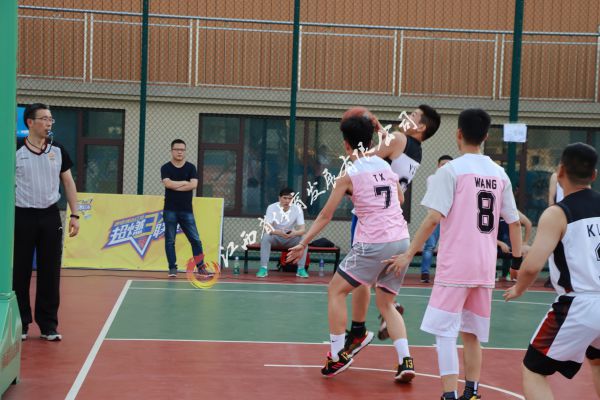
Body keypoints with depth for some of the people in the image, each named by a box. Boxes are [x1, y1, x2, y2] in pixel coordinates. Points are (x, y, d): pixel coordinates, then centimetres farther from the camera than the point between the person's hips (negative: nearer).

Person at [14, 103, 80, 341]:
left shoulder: (58, 151, 6)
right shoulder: (15, 151, -4)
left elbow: (68, 182, 12)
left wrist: (74, 215, 7)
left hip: (50, 216, 3)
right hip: (23, 216, -2)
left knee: (50, 273, 4)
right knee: (20, 273, 3)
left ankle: (48, 325, 12)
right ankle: (20, 323, 14)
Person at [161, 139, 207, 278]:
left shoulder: (191, 167, 6)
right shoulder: (166, 168, 3)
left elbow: (193, 184, -10)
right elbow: (168, 183, -15)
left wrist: (175, 186, -10)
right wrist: (184, 183, -6)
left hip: (187, 210, 1)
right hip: (170, 210, -1)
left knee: (195, 240, -2)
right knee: (170, 240, -1)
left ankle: (201, 268, 3)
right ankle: (172, 268, 5)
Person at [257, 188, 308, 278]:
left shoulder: (297, 209, -13)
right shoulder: (272, 208, -17)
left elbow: (302, 229, -19)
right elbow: (268, 228, -26)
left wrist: (294, 233, -43)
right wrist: (279, 232, -48)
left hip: (291, 238, 1)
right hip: (275, 237, -1)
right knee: (266, 237, -33)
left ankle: (301, 269, -20)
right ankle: (263, 268, -29)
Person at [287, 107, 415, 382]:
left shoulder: (349, 175, -4)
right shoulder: (387, 166, 10)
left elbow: (326, 215, 0)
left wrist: (303, 243, 9)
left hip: (372, 245, -6)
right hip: (401, 241, 6)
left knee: (336, 290, 13)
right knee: (385, 303, 18)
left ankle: (337, 356, 11)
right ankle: (405, 361, 3)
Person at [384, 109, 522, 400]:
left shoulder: (451, 170, -7)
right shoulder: (499, 173, 9)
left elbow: (434, 218, -14)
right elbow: (514, 222, 11)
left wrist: (409, 254, -8)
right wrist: (517, 260, 22)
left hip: (455, 266, -6)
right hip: (485, 267, 6)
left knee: (444, 331, -2)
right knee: (471, 334, 16)